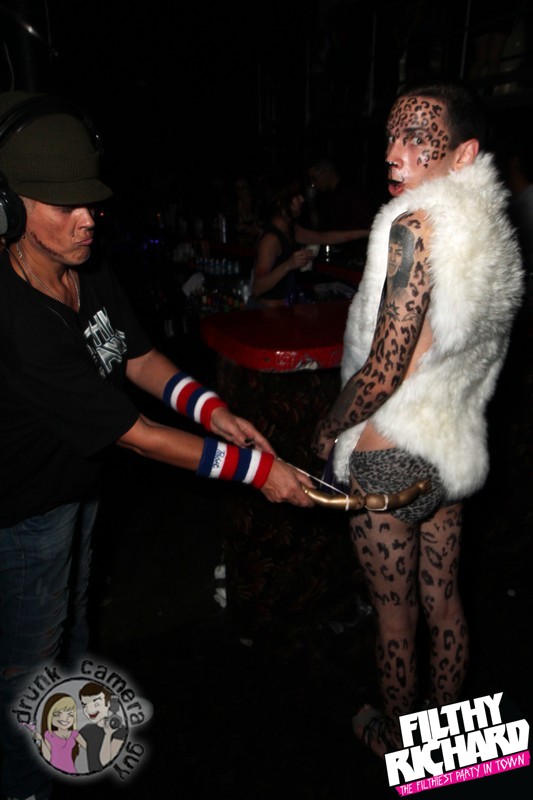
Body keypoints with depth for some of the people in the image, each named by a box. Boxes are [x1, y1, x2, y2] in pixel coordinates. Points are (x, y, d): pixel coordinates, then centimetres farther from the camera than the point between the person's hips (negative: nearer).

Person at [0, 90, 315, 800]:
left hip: (77, 481, 8)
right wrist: (255, 468, -30)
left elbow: (139, 357, -1)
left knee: (71, 613, 31)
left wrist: (212, 410, -17)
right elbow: (134, 435, -34)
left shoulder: (90, 273, -11)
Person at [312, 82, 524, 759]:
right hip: (458, 446, 8)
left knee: (394, 608, 14)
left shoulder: (417, 226, -21)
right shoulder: (496, 230, 6)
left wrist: (328, 430, -8)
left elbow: (383, 370, -23)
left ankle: (395, 736, 39)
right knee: (443, 598, 22)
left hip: (389, 454, -8)